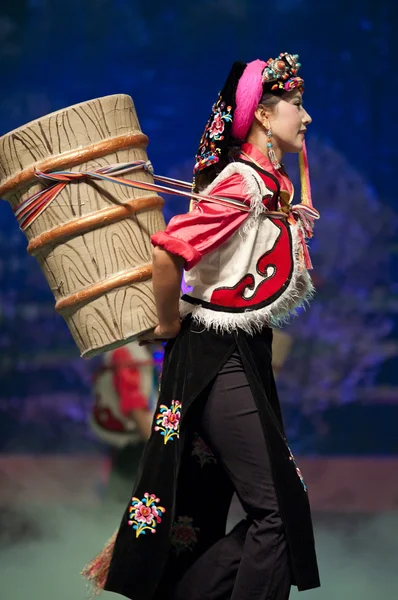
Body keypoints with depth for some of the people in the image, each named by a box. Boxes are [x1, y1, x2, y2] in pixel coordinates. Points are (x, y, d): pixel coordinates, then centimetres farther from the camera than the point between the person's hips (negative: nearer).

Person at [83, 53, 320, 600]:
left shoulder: (274, 185, 10)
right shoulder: (245, 182, -19)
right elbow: (169, 251, -27)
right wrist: (170, 325, -14)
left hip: (245, 358, 9)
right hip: (219, 360, -9)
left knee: (201, 513, 12)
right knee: (278, 509, -11)